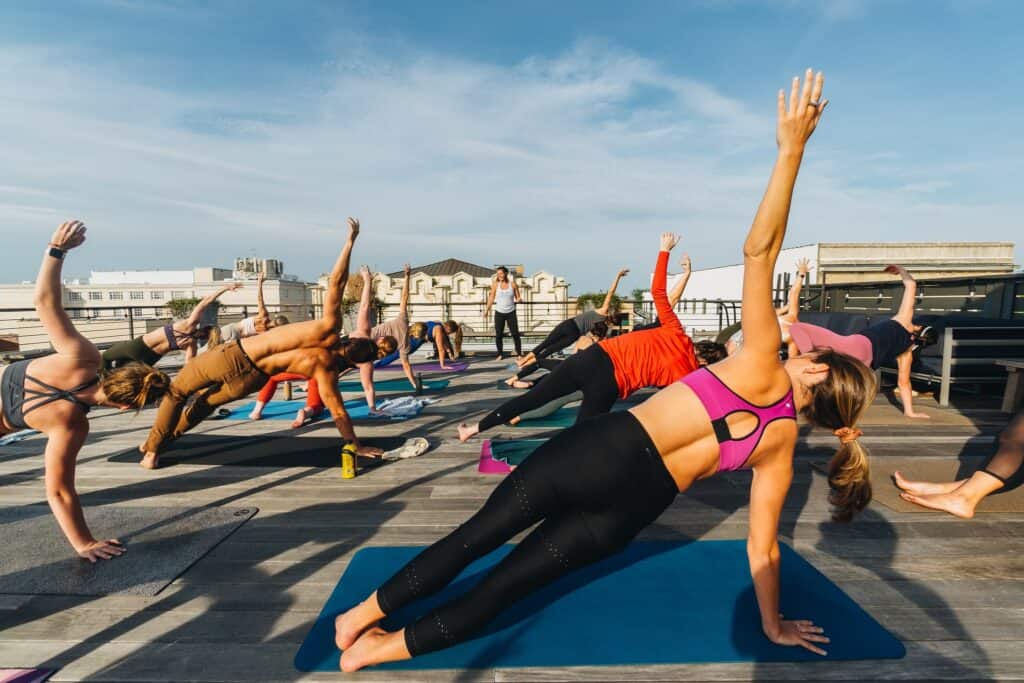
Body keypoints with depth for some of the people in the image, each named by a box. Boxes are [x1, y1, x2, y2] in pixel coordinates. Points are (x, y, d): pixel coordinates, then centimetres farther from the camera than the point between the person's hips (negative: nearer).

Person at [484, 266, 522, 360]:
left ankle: (519, 353, 10)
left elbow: (518, 297, 4)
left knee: (515, 333, -2)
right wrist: (487, 310, 5)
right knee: (498, 334, 1)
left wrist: (519, 300, -19)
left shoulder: (512, 284, -3)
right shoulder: (495, 284, -1)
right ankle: (500, 354, 14)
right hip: (499, 313, 1)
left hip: (511, 312, -1)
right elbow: (492, 298, 6)